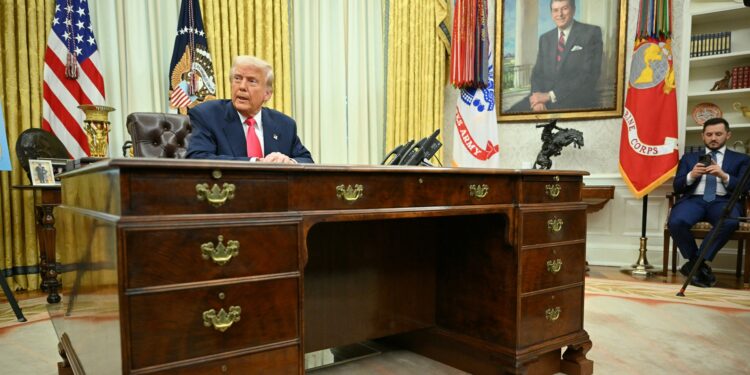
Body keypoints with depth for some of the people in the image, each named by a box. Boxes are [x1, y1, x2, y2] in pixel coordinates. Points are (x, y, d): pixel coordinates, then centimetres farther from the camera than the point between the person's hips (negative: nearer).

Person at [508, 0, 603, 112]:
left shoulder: (592, 32, 1)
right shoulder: (545, 38, 17)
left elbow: (589, 75, -9)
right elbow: (537, 72, 12)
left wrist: (551, 95, -16)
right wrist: (538, 96, -11)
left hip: (578, 101, -5)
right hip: (546, 97, 5)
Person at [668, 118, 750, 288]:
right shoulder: (689, 157, 22)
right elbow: (677, 187, 12)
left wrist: (723, 176, -13)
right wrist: (692, 175, -9)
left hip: (723, 201, -1)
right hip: (694, 200, 1)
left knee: (730, 222, -38)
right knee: (676, 222, -34)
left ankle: (695, 263, -22)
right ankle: (701, 264, -12)